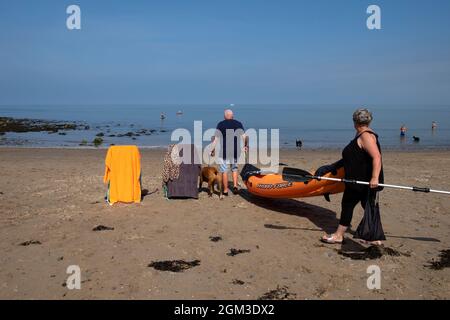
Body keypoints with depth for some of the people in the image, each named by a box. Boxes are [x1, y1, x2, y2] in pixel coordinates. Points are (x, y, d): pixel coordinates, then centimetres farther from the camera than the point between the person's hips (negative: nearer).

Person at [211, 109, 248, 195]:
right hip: (235, 151, 3)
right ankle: (235, 186, 6)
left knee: (224, 171, 5)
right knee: (234, 169, 19)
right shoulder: (238, 124, 5)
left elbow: (216, 138, -7)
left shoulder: (220, 124, -2)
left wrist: (212, 150, -4)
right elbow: (244, 137, 2)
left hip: (224, 151, -3)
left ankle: (225, 190, 9)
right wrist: (245, 146, 17)